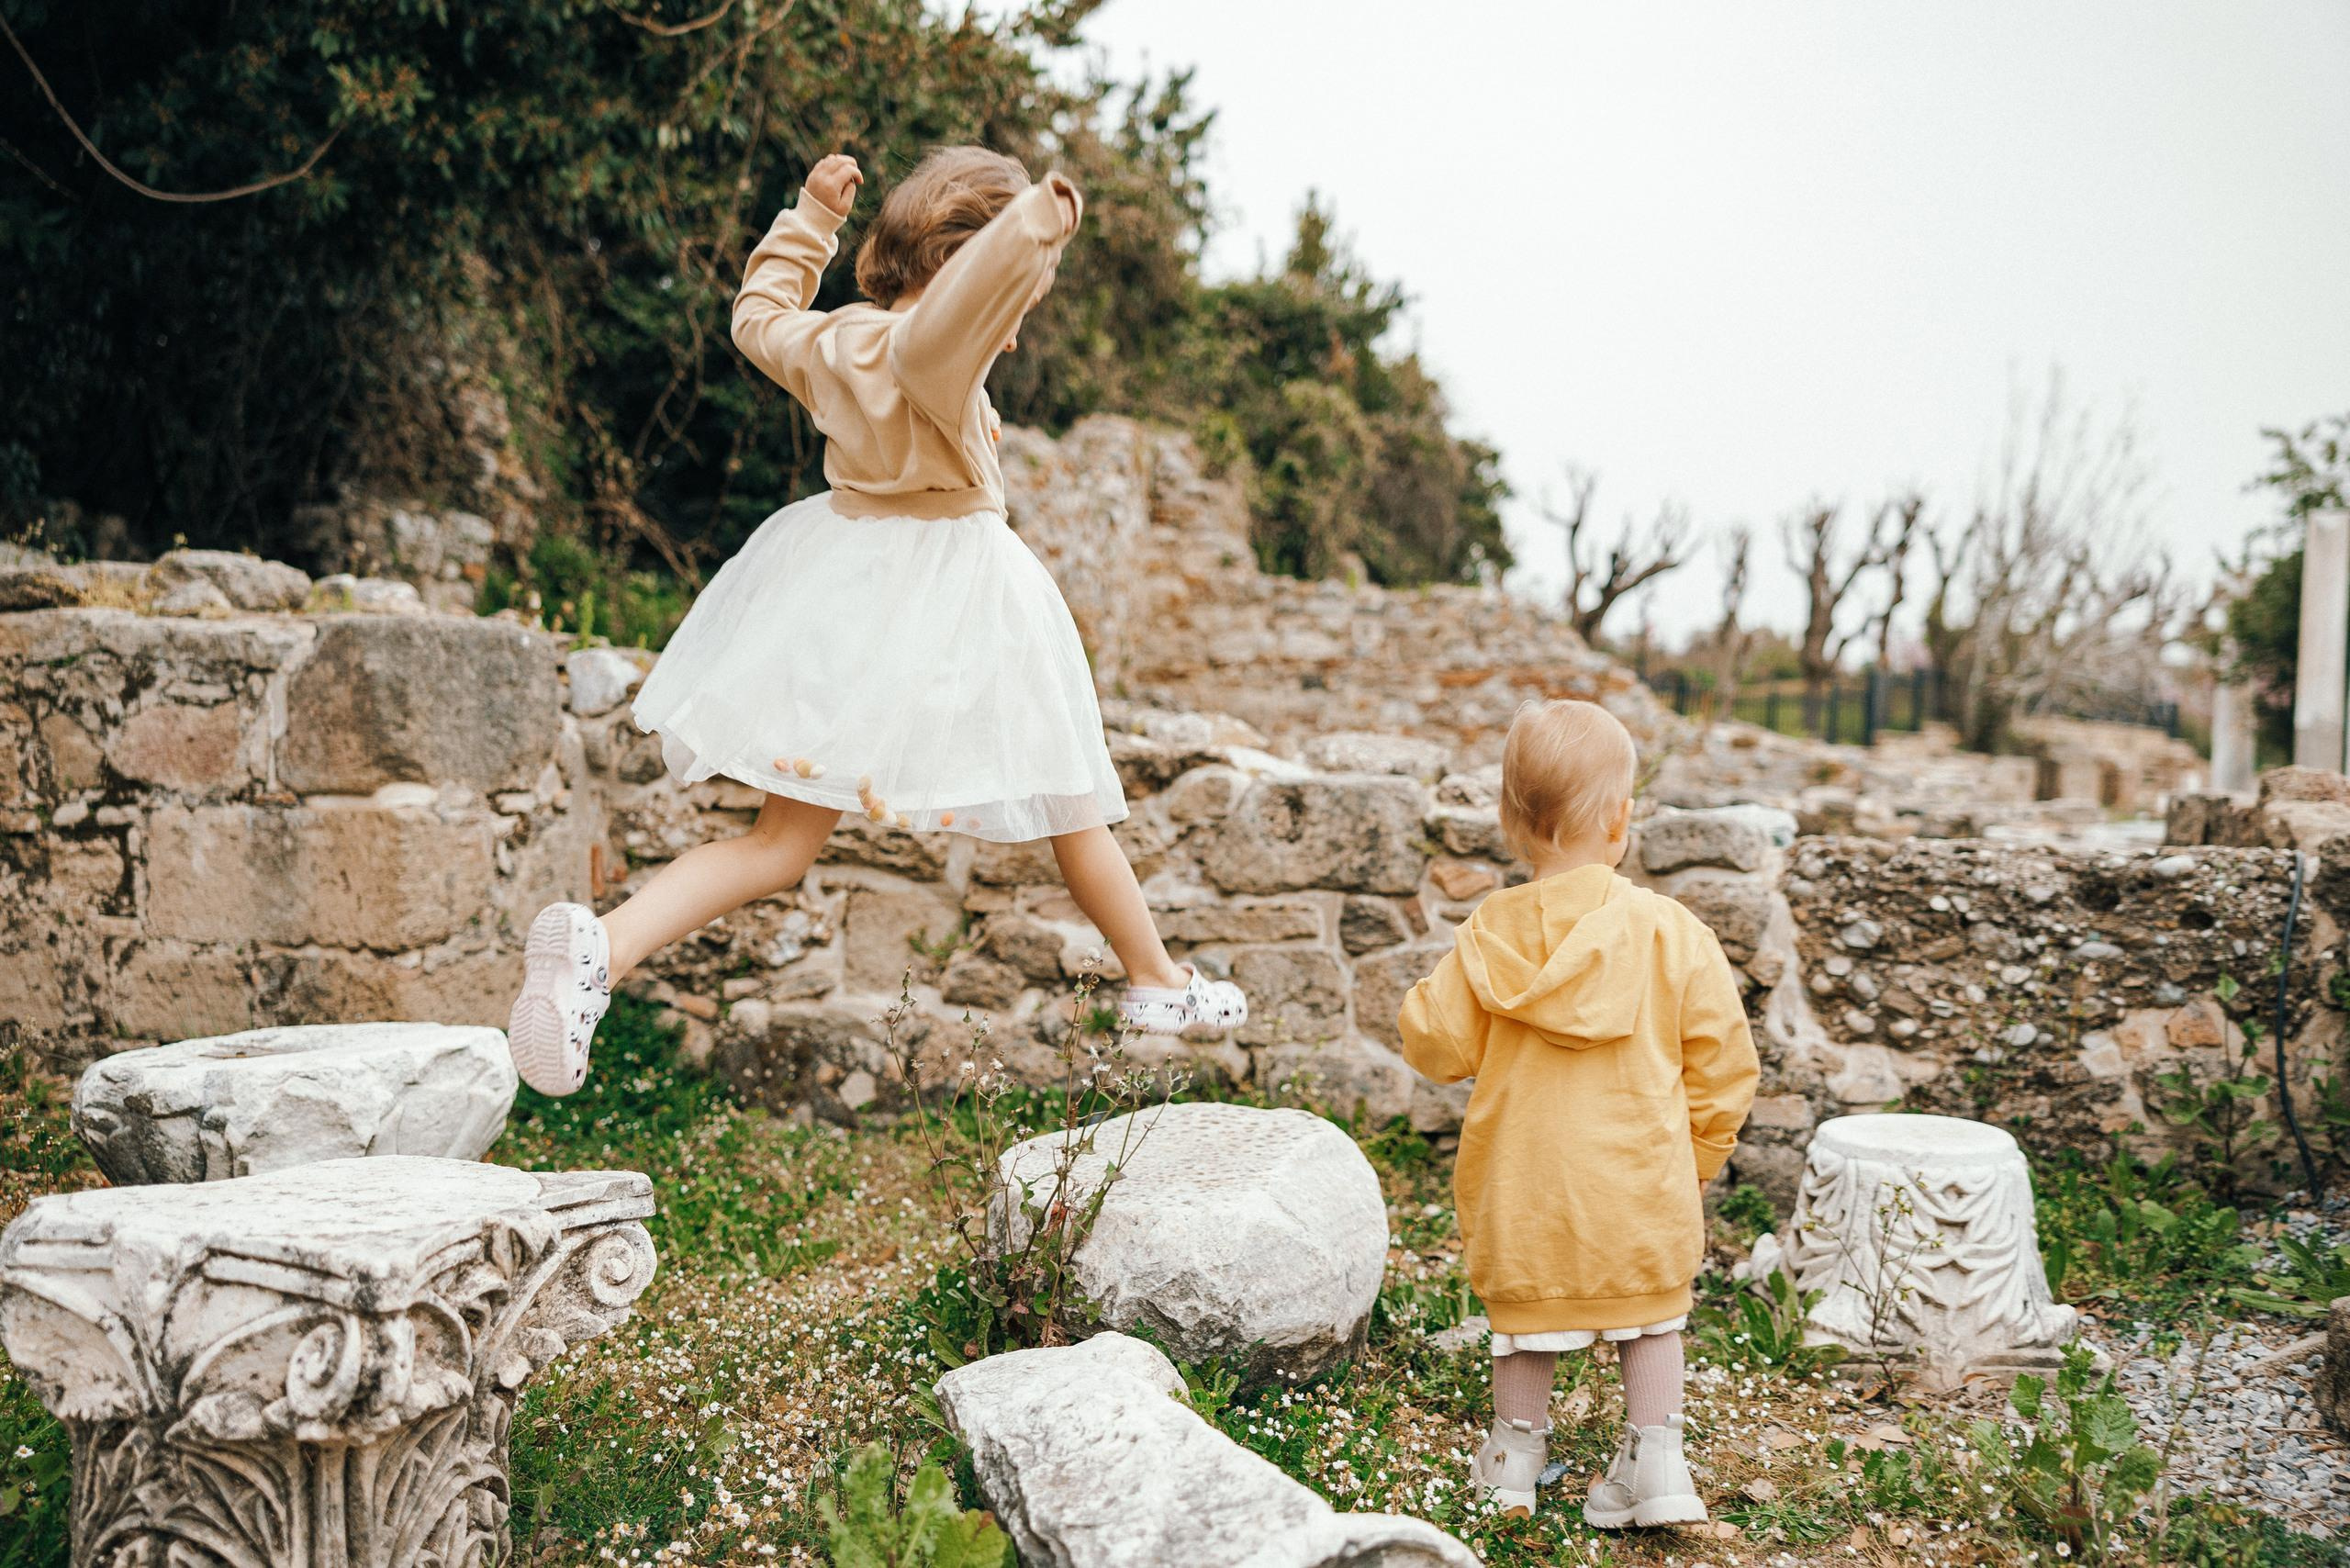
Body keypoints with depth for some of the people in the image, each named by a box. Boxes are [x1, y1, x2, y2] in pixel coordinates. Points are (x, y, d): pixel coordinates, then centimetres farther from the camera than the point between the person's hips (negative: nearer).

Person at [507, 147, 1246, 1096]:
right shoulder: (932, 345, -20)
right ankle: (1156, 984, 31)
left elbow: (759, 315, 27)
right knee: (1069, 804, 15)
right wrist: (1041, 216, -24)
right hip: (953, 601, -7)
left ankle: (600, 945, -17)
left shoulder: (827, 342, 4)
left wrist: (811, 217, 31)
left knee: (783, 842, 4)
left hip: (843, 591, 7)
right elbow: (991, 269, -41)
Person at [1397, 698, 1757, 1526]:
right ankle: (1657, 1460, 17)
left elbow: (1438, 1046, -4)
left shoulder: (1488, 937, -10)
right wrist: (1697, 1157, 10)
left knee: (1527, 1312, 19)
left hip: (1523, 1181, 1)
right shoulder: (1669, 932, -11)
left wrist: (1422, 1002, 18)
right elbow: (1722, 1061, -5)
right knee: (1651, 1315, 19)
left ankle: (1515, 1455, 32)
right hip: (1640, 1182, -1)